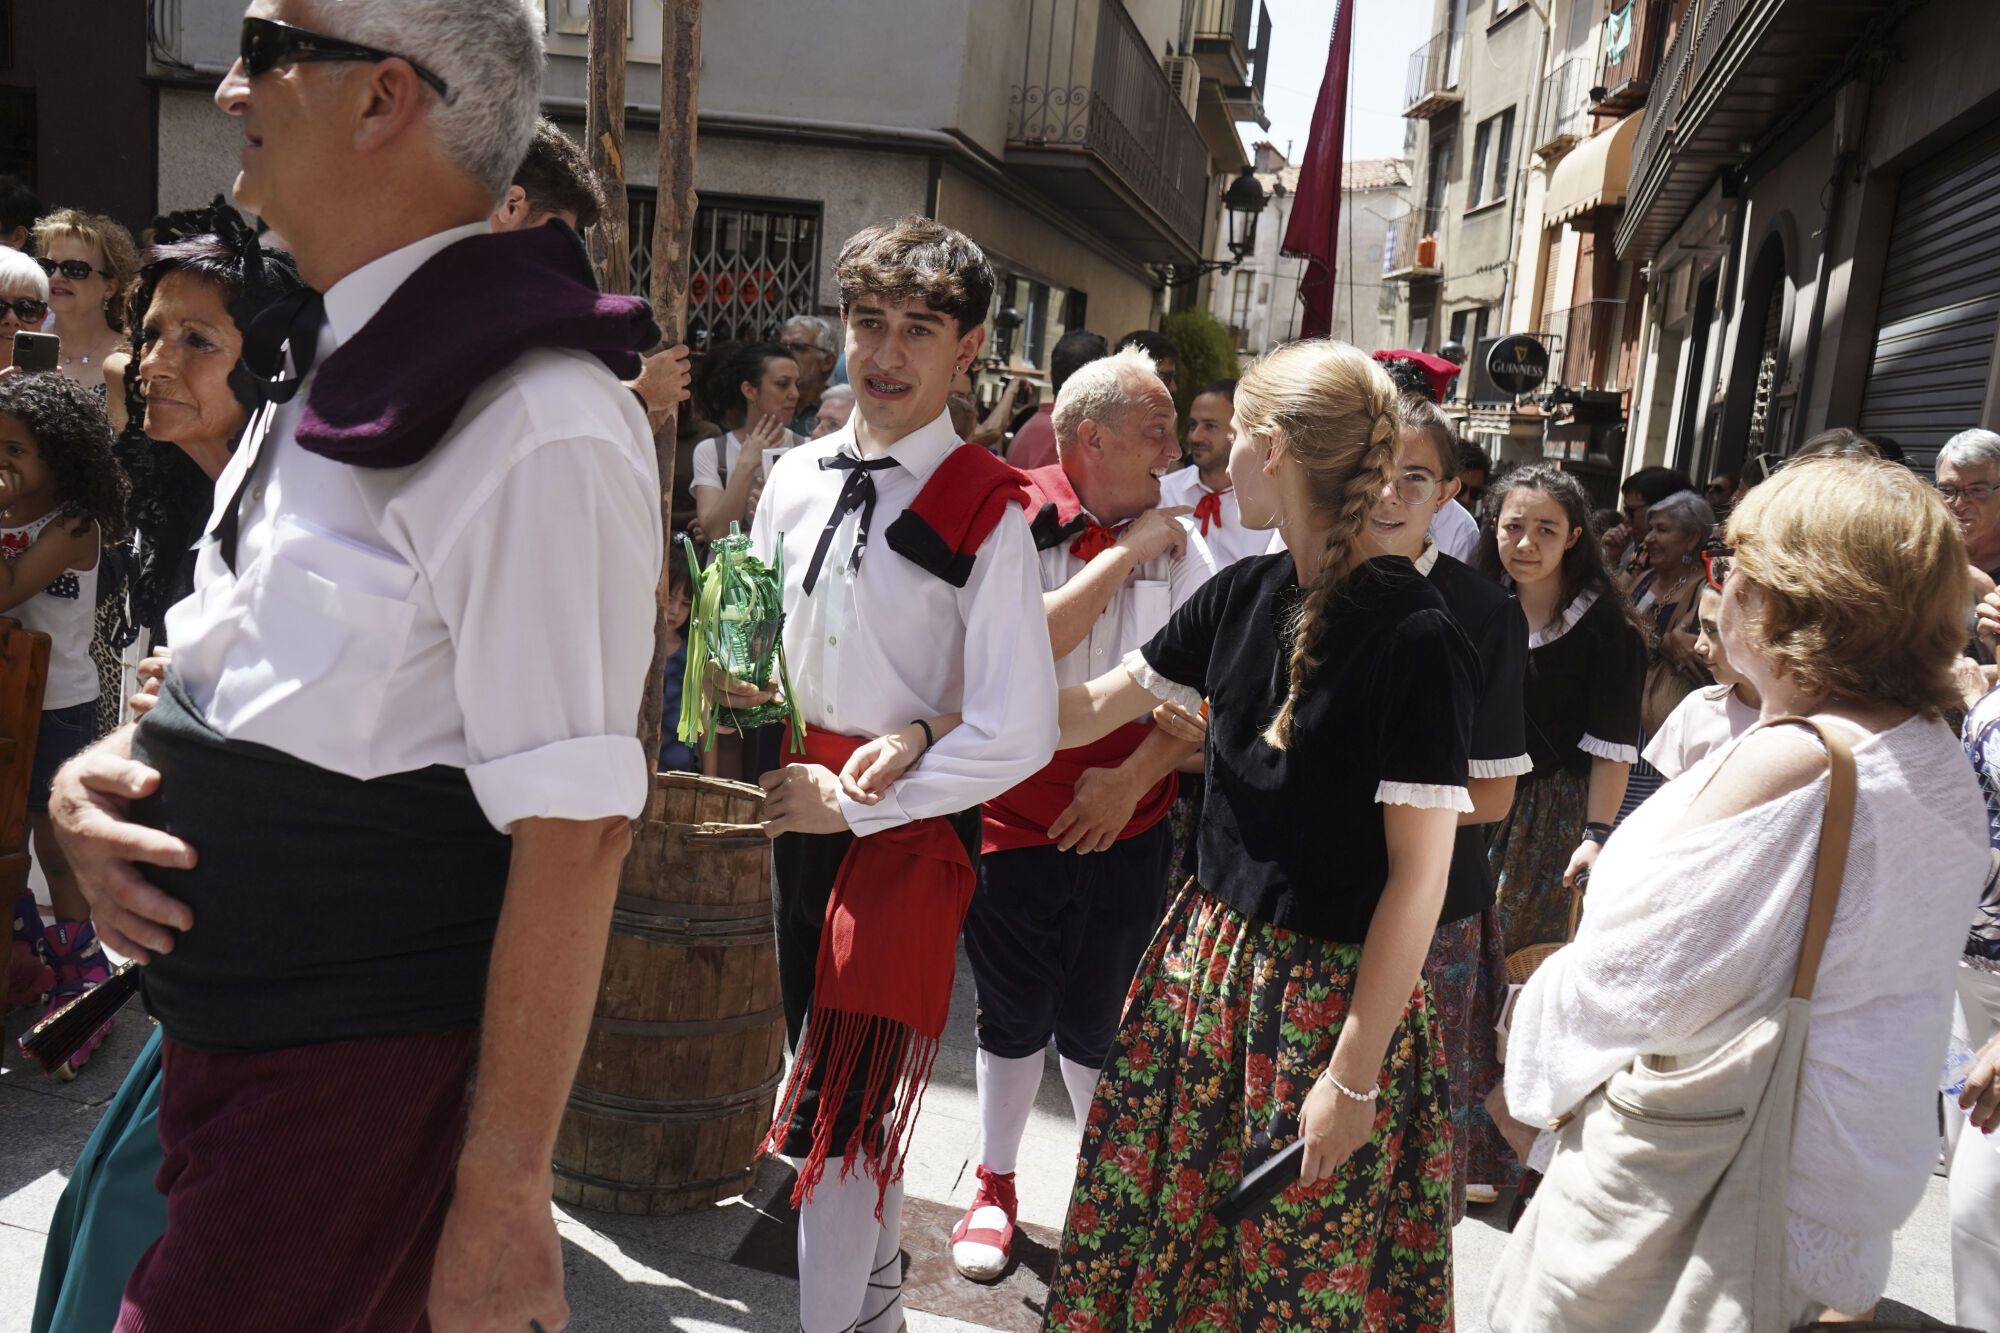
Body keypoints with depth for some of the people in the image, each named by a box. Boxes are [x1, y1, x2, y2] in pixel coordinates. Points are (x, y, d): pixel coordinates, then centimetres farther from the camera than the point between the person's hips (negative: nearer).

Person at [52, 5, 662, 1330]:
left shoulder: (532, 423, -22)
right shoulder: (327, 371, 8)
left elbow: (576, 825, -24)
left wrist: (504, 1194, -21)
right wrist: (105, 771, -1)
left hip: (364, 1084, -9)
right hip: (224, 1038, 9)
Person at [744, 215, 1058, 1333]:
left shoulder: (987, 512, -14)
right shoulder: (797, 481, 4)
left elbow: (1019, 734, -18)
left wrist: (854, 801, -16)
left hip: (914, 824, -7)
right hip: (806, 811, 7)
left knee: (843, 1105, -6)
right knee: (828, 1065, 20)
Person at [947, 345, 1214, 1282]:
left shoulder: (1179, 541, -2)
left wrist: (1135, 776, -12)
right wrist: (1125, 553, -19)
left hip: (1128, 826, 2)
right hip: (1016, 819, -2)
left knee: (1100, 1024, 13)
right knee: (1012, 1018, 14)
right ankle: (993, 1187, 36)